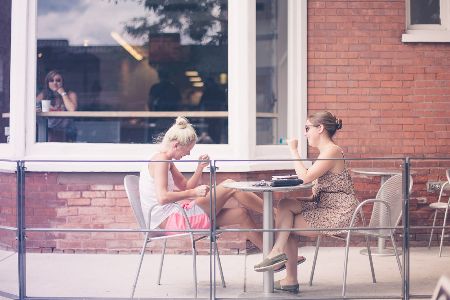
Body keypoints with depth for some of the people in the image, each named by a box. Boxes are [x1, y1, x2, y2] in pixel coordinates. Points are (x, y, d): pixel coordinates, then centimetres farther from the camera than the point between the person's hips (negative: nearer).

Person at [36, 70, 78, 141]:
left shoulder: (70, 94, 2)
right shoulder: (43, 94, 11)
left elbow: (72, 109, -17)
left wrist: (63, 93, -9)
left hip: (65, 132, -3)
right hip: (48, 130, 3)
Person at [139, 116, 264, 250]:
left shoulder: (166, 162, 19)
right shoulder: (161, 160, -13)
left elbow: (186, 187, 20)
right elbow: (162, 198, -25)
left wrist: (200, 168, 4)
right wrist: (194, 193, -19)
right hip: (170, 221, -10)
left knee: (241, 214, 9)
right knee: (230, 187, -9)